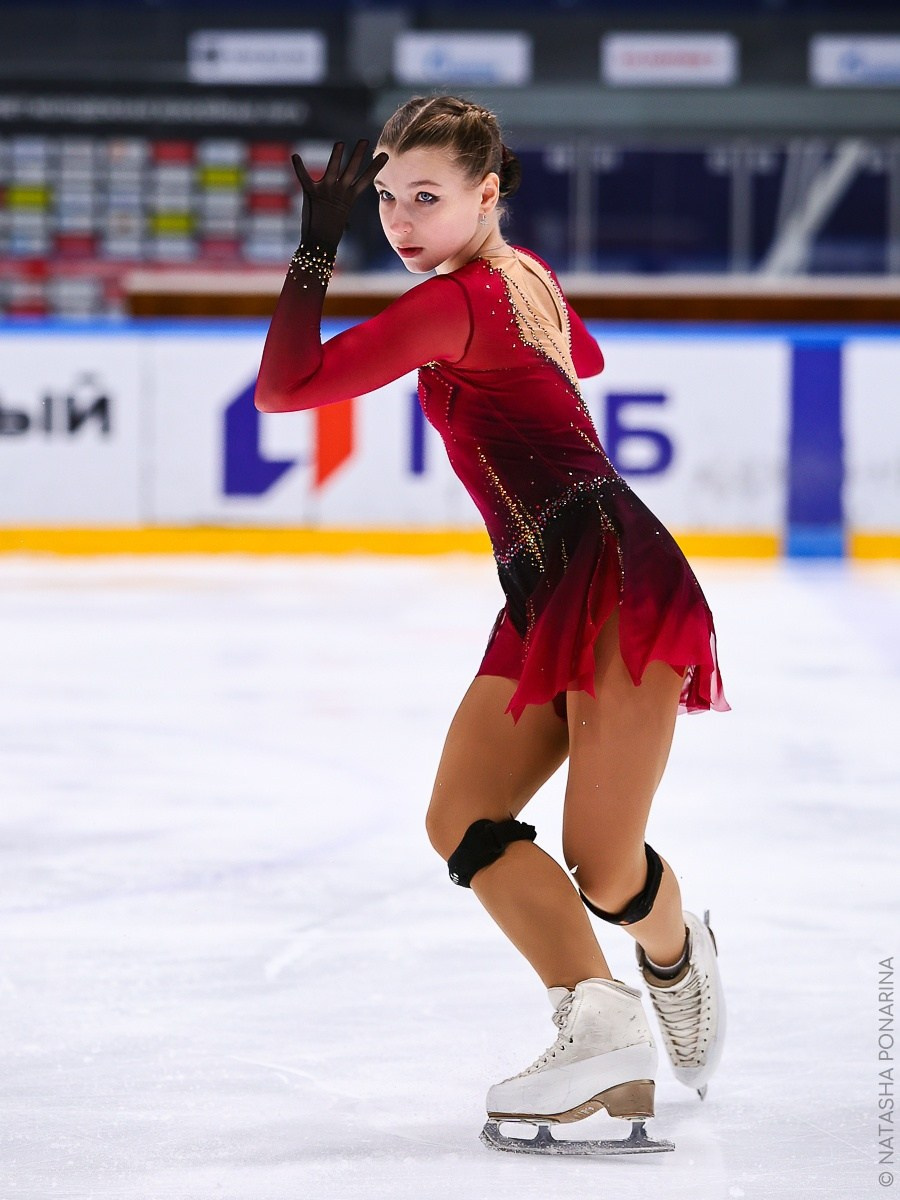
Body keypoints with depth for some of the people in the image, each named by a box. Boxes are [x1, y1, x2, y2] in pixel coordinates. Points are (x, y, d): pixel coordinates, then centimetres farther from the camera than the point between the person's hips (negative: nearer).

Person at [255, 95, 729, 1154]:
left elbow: (283, 388, -15)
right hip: (546, 605, 10)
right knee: (462, 822, -6)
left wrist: (316, 246, -9)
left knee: (604, 869, -12)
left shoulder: (456, 301, -13)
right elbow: (584, 358, 39)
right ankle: (598, 1022, -12)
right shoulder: (523, 274, 14)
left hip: (617, 581, -10)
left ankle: (678, 955, 22)